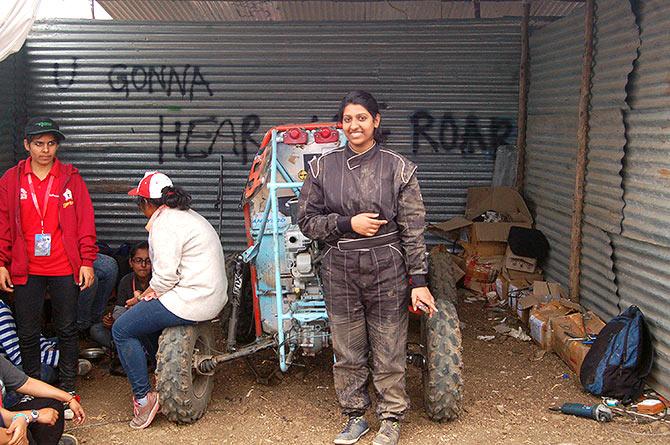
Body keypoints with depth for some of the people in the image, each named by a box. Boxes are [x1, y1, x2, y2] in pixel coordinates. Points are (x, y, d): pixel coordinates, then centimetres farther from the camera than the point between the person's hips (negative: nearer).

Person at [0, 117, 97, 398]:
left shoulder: (71, 178, 1)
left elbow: (85, 222, 0)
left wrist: (87, 262, -4)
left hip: (65, 270, -1)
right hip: (26, 270, 1)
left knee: (67, 329, 9)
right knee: (28, 332, 8)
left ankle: (68, 386, 23)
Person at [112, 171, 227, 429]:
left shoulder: (164, 224, -15)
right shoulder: (185, 215, 17)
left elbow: (166, 275, -21)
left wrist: (150, 293, -2)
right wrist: (149, 294, 11)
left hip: (190, 301, -10)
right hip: (212, 298, 10)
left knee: (122, 330, 0)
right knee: (144, 317, 29)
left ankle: (143, 396, 0)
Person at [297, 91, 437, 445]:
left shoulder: (398, 168, -2)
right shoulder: (323, 167, 3)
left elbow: (413, 230, -3)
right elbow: (307, 220, 3)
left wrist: (418, 281, -7)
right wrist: (347, 223, -12)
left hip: (387, 271, -2)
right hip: (339, 272, 2)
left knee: (389, 353, 7)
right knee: (347, 353, 11)